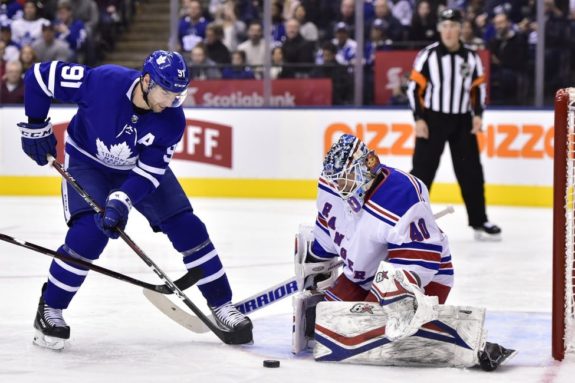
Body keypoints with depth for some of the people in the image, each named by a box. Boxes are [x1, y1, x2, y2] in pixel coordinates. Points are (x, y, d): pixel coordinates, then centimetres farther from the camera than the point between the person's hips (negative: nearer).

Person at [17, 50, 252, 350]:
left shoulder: (172, 120, -24)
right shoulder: (104, 81, -33)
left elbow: (150, 171, -24)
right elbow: (41, 76, -23)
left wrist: (122, 201, -40)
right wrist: (36, 127, -16)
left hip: (140, 167, 3)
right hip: (87, 162, -3)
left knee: (187, 228, -6)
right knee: (89, 232, -24)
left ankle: (221, 304, 8)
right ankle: (49, 309, -7)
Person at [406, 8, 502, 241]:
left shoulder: (471, 57, 3)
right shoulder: (428, 55, -7)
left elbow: (478, 88, 11)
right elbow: (415, 88, -6)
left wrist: (477, 114, -1)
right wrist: (419, 119, -12)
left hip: (462, 121, 3)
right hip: (433, 119, -3)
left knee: (471, 172, 5)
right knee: (422, 171, -4)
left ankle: (479, 222, 13)